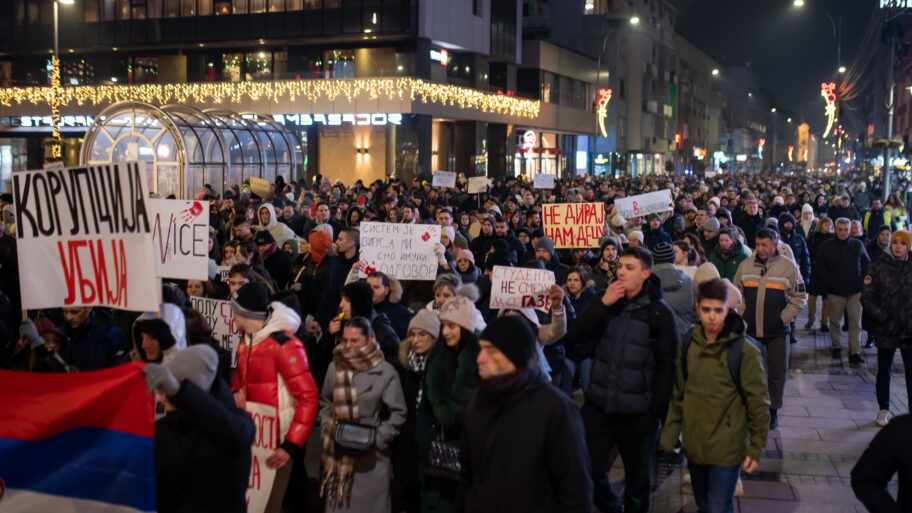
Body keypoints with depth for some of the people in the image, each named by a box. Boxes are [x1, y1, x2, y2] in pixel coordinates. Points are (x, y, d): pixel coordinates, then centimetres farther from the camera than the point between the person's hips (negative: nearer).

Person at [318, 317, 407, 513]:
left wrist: (377, 439, -9)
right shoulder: (335, 367, 3)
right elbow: (325, 402, 16)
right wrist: (327, 429, 4)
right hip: (338, 452, 3)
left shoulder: (385, 372, -8)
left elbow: (398, 413, -2)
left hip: (371, 457, -3)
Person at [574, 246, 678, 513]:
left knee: (638, 475, 11)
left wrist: (658, 411, -10)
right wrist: (602, 303, -15)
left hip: (637, 411, -4)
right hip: (598, 403, 4)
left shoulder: (660, 313, -8)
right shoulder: (607, 299, 7)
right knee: (589, 468, 8)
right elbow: (580, 333, -3)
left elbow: (666, 365, -8)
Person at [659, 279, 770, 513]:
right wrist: (669, 432, 9)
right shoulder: (688, 343, 0)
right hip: (694, 445, 5)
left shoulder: (744, 350, -13)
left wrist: (756, 448, -7)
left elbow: (758, 403, -8)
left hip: (727, 449, -5)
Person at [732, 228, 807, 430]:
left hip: (777, 331, -2)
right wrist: (743, 314, 3)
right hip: (751, 329, 2)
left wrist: (784, 319, -6)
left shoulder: (788, 267, -4)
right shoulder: (746, 265, 3)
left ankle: (773, 410, 19)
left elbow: (799, 298, 1)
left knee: (777, 372, 5)